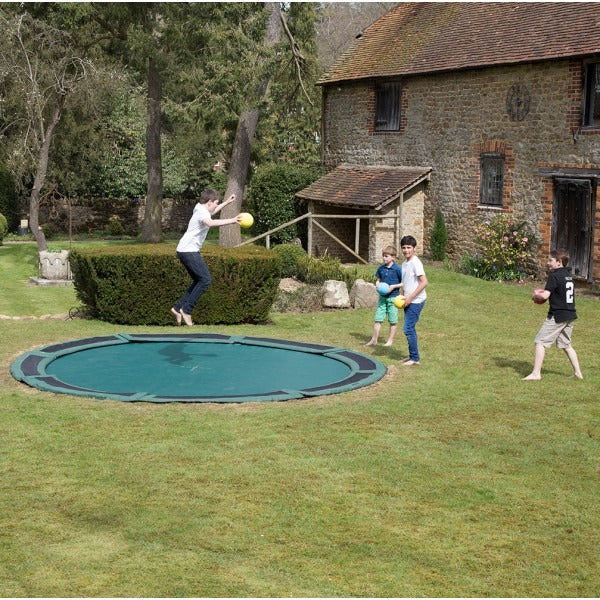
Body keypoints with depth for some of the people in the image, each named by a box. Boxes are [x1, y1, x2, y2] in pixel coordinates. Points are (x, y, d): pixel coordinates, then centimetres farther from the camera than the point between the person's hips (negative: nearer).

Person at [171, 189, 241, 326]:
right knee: (205, 280, -12)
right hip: (189, 251, -11)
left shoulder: (200, 209, 15)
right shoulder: (202, 213, -16)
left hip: (185, 251, 11)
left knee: (199, 281, 15)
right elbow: (210, 223, -41)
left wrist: (227, 202, 41)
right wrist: (231, 221, -48)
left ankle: (178, 308, 13)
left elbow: (211, 213, 41)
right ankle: (186, 310, -10)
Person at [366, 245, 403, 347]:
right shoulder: (381, 268, 4)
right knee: (378, 319, 5)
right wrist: (378, 285, -4)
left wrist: (394, 286, -17)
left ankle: (390, 340, 17)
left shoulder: (397, 269, -11)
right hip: (382, 297, 4)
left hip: (393, 297, -4)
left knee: (393, 321, 5)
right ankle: (374, 339, 12)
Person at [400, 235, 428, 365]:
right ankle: (413, 356, 22)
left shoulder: (415, 262, -15)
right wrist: (403, 297, 10)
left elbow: (424, 282, -20)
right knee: (410, 329, 13)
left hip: (416, 301, -9)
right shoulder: (404, 263, 12)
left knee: (408, 329, -9)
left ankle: (415, 358, 0)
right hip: (408, 301, 9)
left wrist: (410, 297, -19)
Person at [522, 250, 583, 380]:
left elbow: (545, 295, -20)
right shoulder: (568, 275, 12)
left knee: (540, 342, -4)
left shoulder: (554, 276, -14)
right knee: (566, 344, 20)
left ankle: (536, 373, -7)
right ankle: (577, 372, 21)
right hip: (570, 315, 9)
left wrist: (536, 295, 0)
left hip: (557, 315, -9)